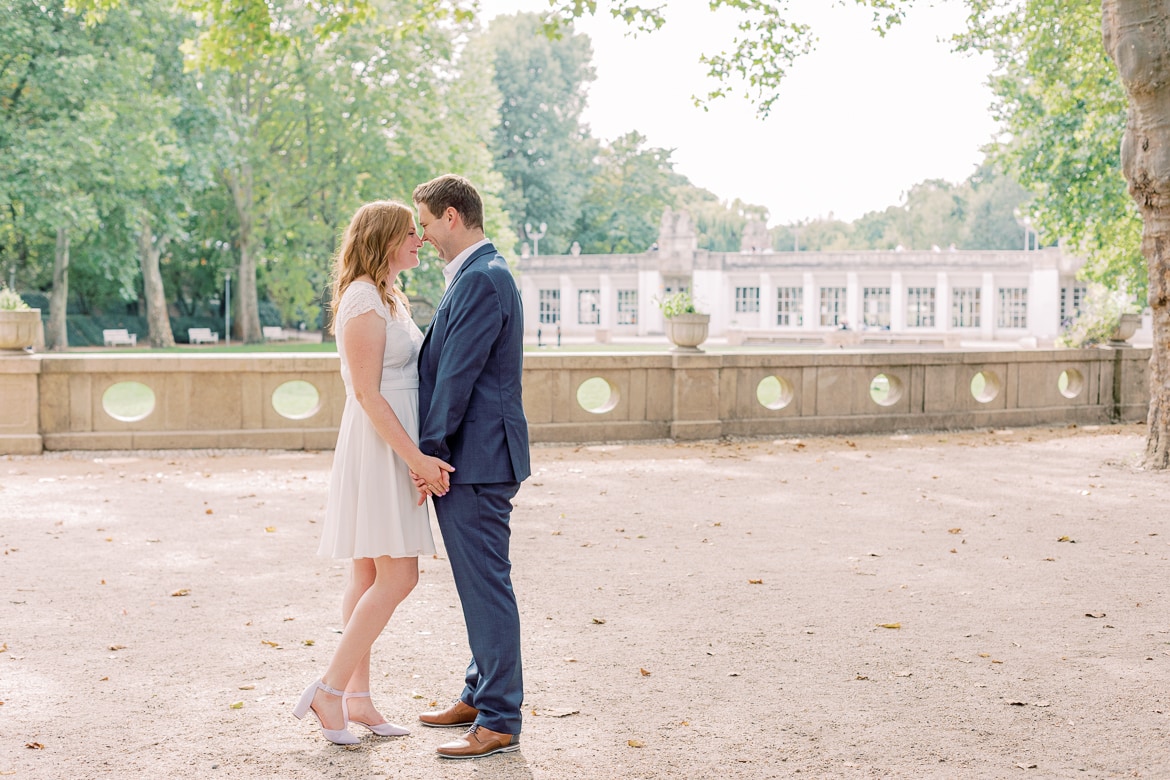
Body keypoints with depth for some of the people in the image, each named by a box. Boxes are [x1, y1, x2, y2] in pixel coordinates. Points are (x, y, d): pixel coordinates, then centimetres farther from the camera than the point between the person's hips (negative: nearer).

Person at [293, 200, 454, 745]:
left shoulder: (387, 298, 17)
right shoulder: (364, 300, -14)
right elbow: (367, 394, -19)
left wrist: (418, 458, 17)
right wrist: (416, 457, -20)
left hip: (395, 446, 10)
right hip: (379, 448, -10)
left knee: (371, 576, 10)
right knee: (397, 576, -10)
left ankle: (357, 699, 16)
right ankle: (329, 691, -3)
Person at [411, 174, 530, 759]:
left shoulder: (481, 279, -16)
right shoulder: (477, 275, 17)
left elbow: (457, 376, -19)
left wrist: (428, 454, -14)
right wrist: (431, 454, 17)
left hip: (475, 459, -11)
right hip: (468, 460, 11)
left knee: (486, 586, -5)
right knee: (479, 585, 18)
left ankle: (499, 722, 2)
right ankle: (480, 695, 29)